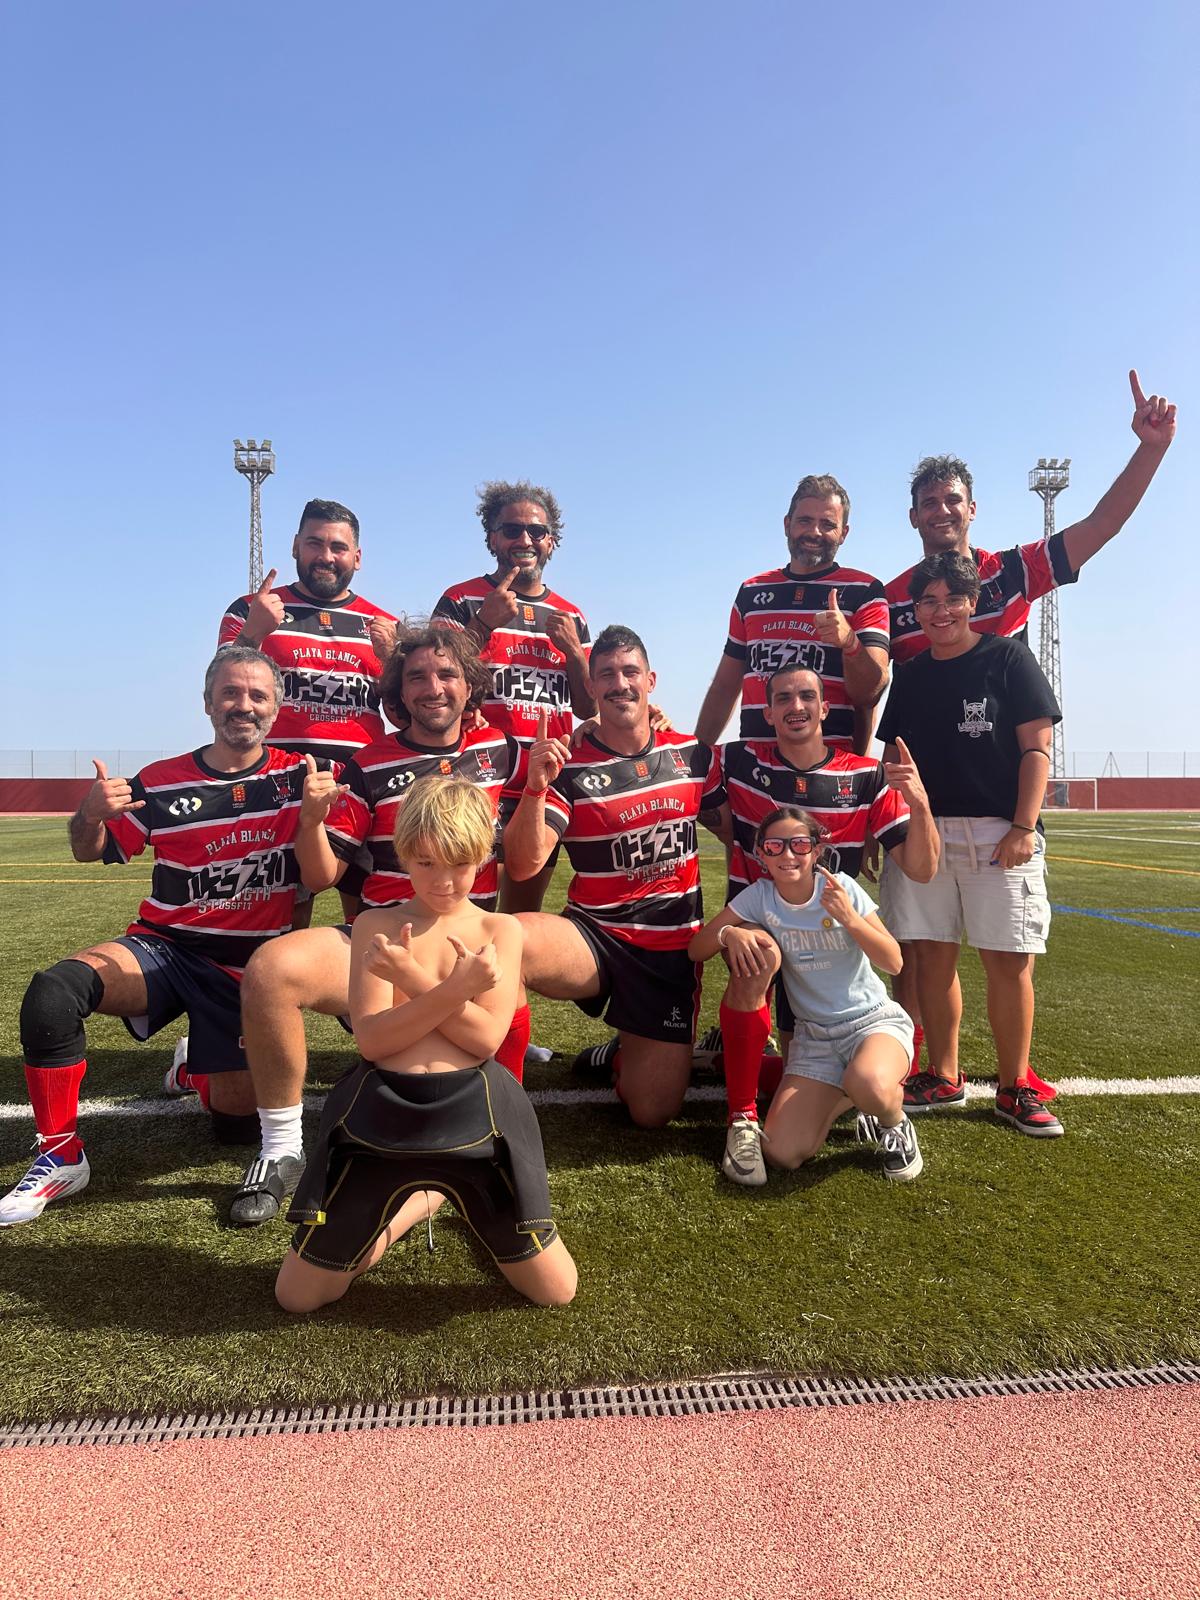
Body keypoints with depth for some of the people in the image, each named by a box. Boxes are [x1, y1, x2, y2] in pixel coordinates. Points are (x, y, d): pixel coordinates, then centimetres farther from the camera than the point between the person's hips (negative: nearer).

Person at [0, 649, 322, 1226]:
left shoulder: (298, 777, -3)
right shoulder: (162, 783, -1)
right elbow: (88, 851, 8)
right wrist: (90, 814, -15)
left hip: (248, 971, 0)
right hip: (163, 951, 0)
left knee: (235, 1125, 3)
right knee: (53, 991, -29)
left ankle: (200, 1069, 40)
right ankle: (60, 1157, -11)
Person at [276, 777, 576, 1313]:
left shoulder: (499, 930, 2)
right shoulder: (375, 926, 2)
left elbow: (486, 1036, -11)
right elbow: (372, 1039, -10)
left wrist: (412, 978, -18)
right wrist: (456, 987, -21)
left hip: (474, 1112, 0)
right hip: (379, 1113, 1)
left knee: (556, 1291, 6)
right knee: (297, 1296, 9)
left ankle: (462, 1198, 34)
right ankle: (417, 1202, 32)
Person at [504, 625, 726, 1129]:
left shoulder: (693, 753, 3)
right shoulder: (567, 767, -7)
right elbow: (523, 865, -17)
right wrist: (536, 786, -31)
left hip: (672, 948, 3)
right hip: (594, 937, -2)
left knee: (652, 1114, 1)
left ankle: (629, 1053, 36)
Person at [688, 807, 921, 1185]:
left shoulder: (840, 887, -12)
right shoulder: (760, 895, -7)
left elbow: (894, 963, -14)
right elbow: (696, 949, -7)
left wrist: (850, 919, -28)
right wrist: (728, 933, -27)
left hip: (875, 1020, -2)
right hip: (815, 1034, 3)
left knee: (870, 1085, -39)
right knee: (782, 1154, -12)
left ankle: (894, 1122, 0)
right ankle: (843, 1095, 17)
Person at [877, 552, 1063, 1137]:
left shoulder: (1007, 658, 2)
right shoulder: (910, 676, 13)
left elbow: (1036, 748, -3)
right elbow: (892, 759, 17)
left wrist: (1024, 827, -12)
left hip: (999, 835, -4)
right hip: (922, 833, 4)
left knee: (1008, 960, -4)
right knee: (933, 956, 5)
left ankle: (1014, 1089, 11)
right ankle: (943, 1078, 19)